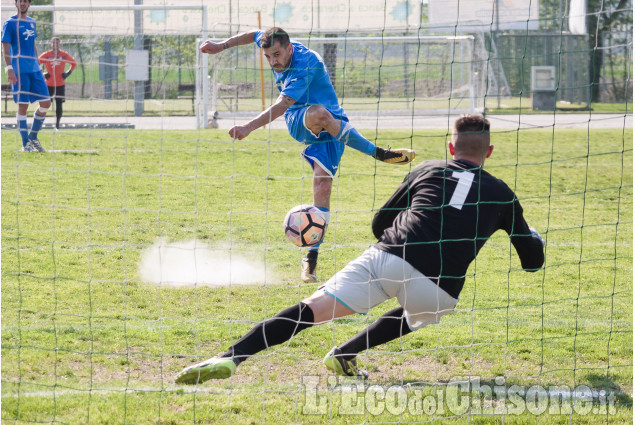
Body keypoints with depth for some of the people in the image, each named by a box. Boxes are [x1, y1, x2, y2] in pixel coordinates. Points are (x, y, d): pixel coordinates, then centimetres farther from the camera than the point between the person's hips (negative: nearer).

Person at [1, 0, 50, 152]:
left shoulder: (31, 22, 16)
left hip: (34, 70, 6)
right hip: (19, 70, -6)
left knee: (46, 103, 1)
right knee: (23, 106, -5)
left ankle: (33, 137, 16)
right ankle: (25, 144, 1)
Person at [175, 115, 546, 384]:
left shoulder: (427, 170, 26)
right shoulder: (501, 194, 22)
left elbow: (380, 224, 32)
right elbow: (533, 261, 28)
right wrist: (534, 237, 52)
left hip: (386, 257, 0)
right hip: (438, 289, 0)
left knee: (312, 309, -11)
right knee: (414, 316, 36)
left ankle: (230, 359, -28)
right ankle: (343, 358, 25)